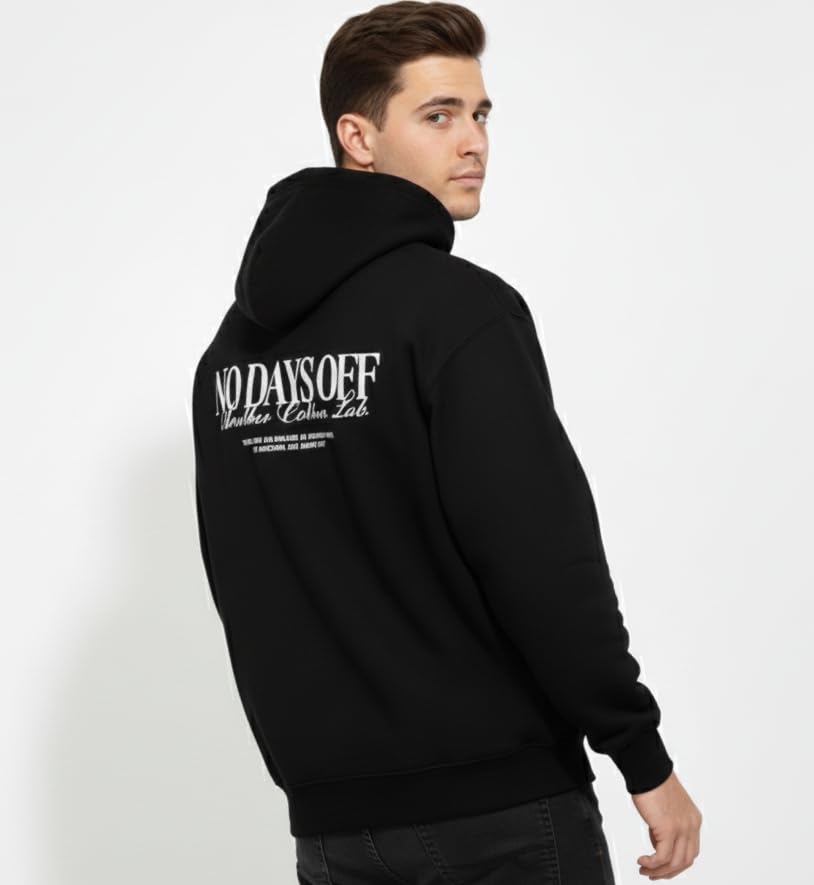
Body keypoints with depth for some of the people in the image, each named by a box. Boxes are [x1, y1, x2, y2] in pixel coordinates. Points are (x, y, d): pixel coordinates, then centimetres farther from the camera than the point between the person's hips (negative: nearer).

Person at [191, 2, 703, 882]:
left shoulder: (234, 339, 10)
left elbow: (241, 582, 13)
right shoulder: (460, 311, -13)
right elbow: (546, 560, -18)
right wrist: (644, 759, -11)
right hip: (499, 807, -7)